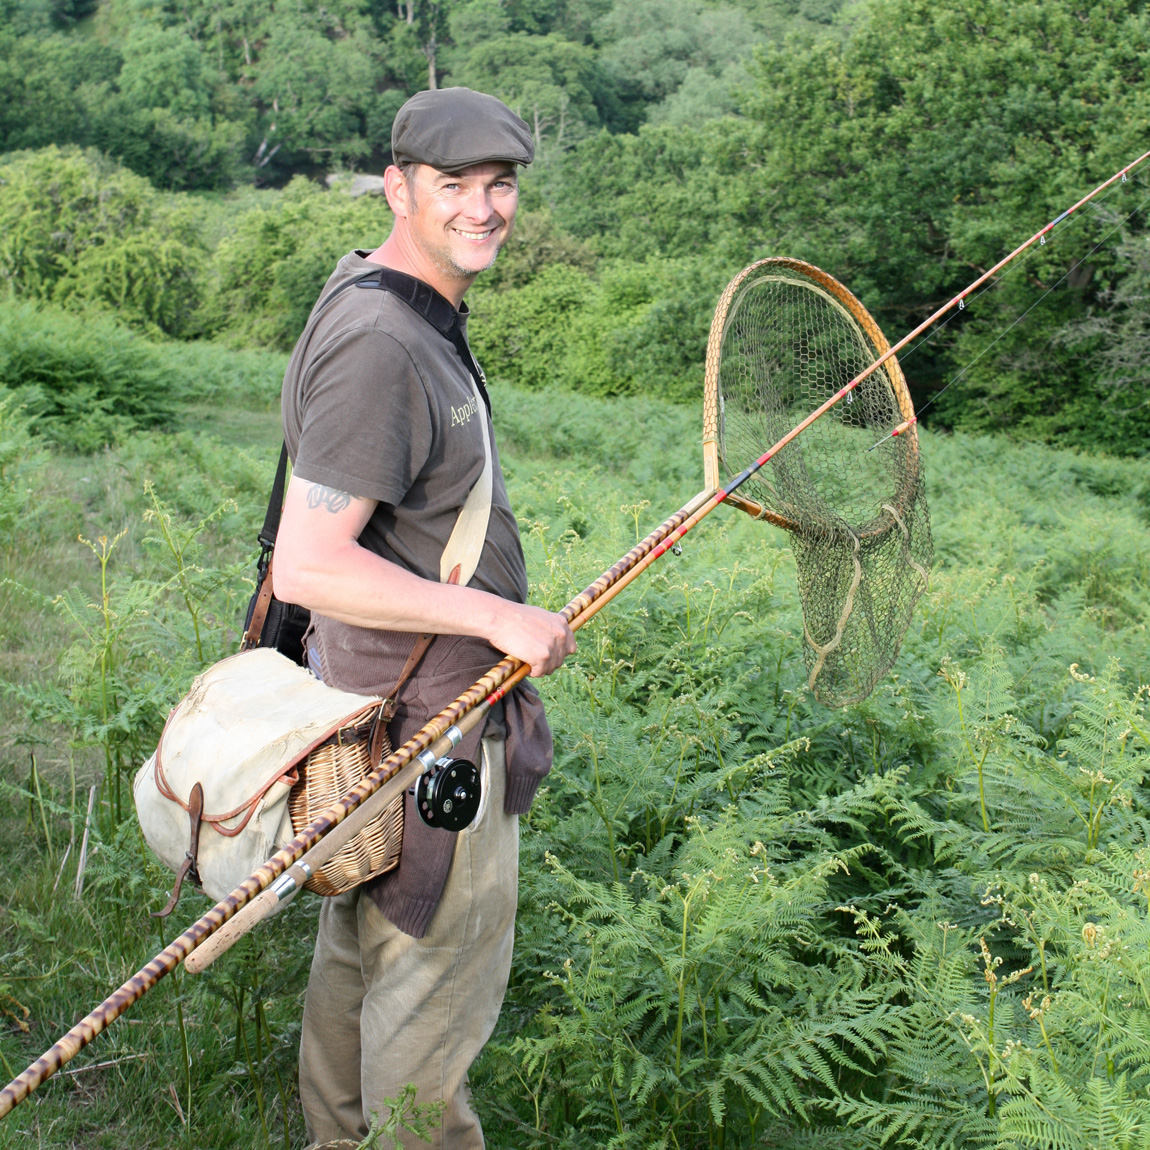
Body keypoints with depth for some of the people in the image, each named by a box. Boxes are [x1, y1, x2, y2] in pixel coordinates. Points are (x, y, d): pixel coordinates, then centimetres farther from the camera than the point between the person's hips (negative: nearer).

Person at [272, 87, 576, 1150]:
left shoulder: (415, 312, 8)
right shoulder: (378, 345, -25)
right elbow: (307, 568, -30)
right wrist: (498, 618, -24)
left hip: (376, 696, 11)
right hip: (427, 725, -10)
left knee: (361, 953, 24)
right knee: (436, 982, 6)